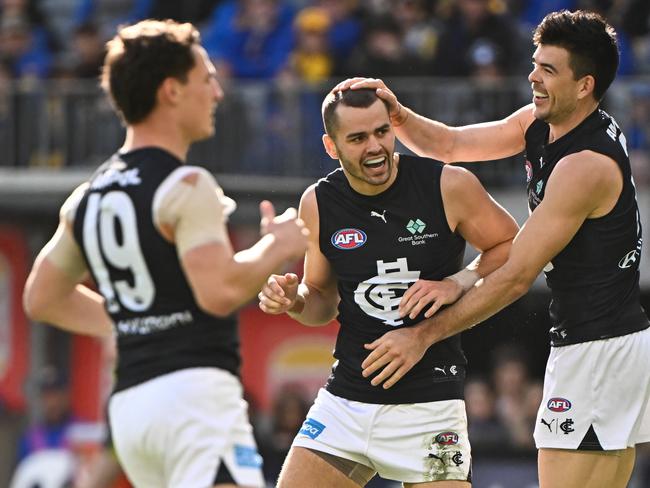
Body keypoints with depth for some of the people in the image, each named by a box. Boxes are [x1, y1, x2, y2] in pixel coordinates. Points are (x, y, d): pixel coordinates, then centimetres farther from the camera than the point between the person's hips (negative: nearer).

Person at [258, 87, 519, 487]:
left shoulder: (450, 187, -9)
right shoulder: (319, 203, 1)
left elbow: (513, 250, 3)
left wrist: (457, 284, -12)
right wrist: (294, 301, -6)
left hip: (429, 405, -3)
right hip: (346, 402, 3)